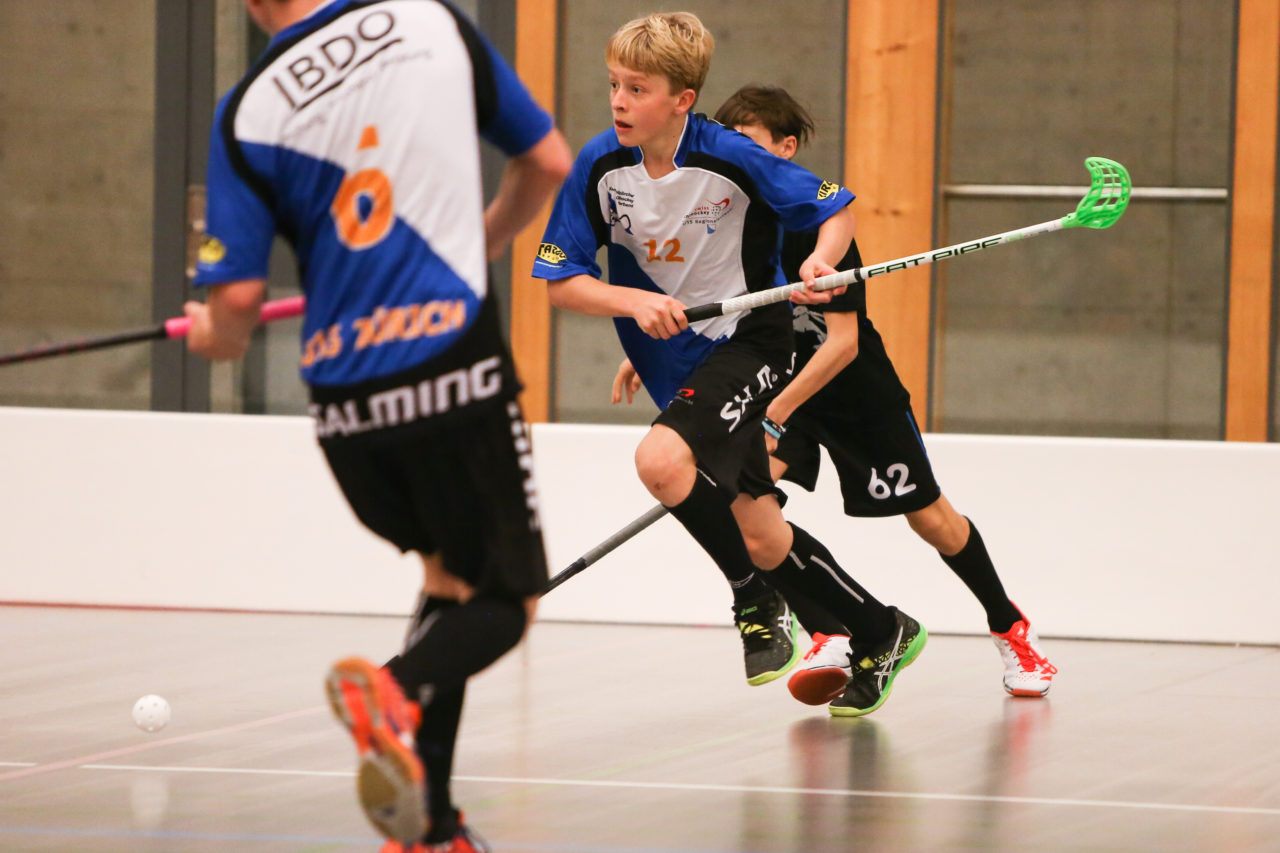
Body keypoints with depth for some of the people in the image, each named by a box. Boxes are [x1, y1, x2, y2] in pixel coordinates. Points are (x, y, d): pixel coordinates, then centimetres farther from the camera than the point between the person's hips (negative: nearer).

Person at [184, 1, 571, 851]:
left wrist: (218, 338, 21)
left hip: (344, 397, 2)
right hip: (453, 366, -2)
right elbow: (549, 161, 10)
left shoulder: (248, 112, -1)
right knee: (504, 600, 9)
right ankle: (398, 689, -24)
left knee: (453, 577, 24)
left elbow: (238, 301, -3)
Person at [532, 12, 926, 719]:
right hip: (673, 362, 5)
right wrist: (636, 302, -23)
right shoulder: (600, 167, -9)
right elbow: (559, 282, -6)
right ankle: (881, 634, 27)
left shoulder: (731, 158, -19)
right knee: (760, 537, 7)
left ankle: (757, 603, -8)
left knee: (660, 460, -30)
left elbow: (837, 210, -8)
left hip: (746, 343, -5)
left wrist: (821, 261, -28)